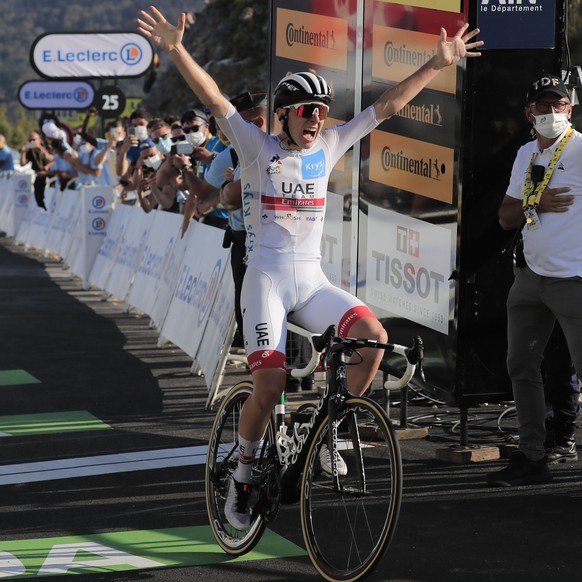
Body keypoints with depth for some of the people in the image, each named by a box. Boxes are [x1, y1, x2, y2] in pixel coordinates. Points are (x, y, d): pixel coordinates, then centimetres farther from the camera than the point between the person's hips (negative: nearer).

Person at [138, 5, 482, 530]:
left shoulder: (329, 148, 9)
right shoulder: (258, 147, -1)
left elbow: (387, 105, 8)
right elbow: (215, 100, -14)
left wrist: (438, 64, 2)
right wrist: (176, 51, -28)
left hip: (312, 280, 4)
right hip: (267, 277, -4)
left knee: (373, 337, -20)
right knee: (271, 384, -16)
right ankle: (243, 476, 6)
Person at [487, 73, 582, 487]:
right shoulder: (526, 155, 14)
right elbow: (505, 217, 13)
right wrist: (535, 205, -5)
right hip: (532, 277, 8)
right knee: (522, 367, 12)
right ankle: (532, 459, 22)